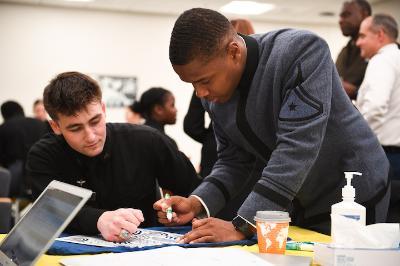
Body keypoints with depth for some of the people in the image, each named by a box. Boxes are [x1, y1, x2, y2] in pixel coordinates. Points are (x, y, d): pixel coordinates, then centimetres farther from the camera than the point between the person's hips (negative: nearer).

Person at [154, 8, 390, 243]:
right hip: (295, 204, 5)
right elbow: (233, 160, 1)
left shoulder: (302, 51, -27)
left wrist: (243, 226, -36)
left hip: (350, 194, -5)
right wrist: (197, 204, -17)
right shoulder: (214, 93, -7)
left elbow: (297, 147, -33)